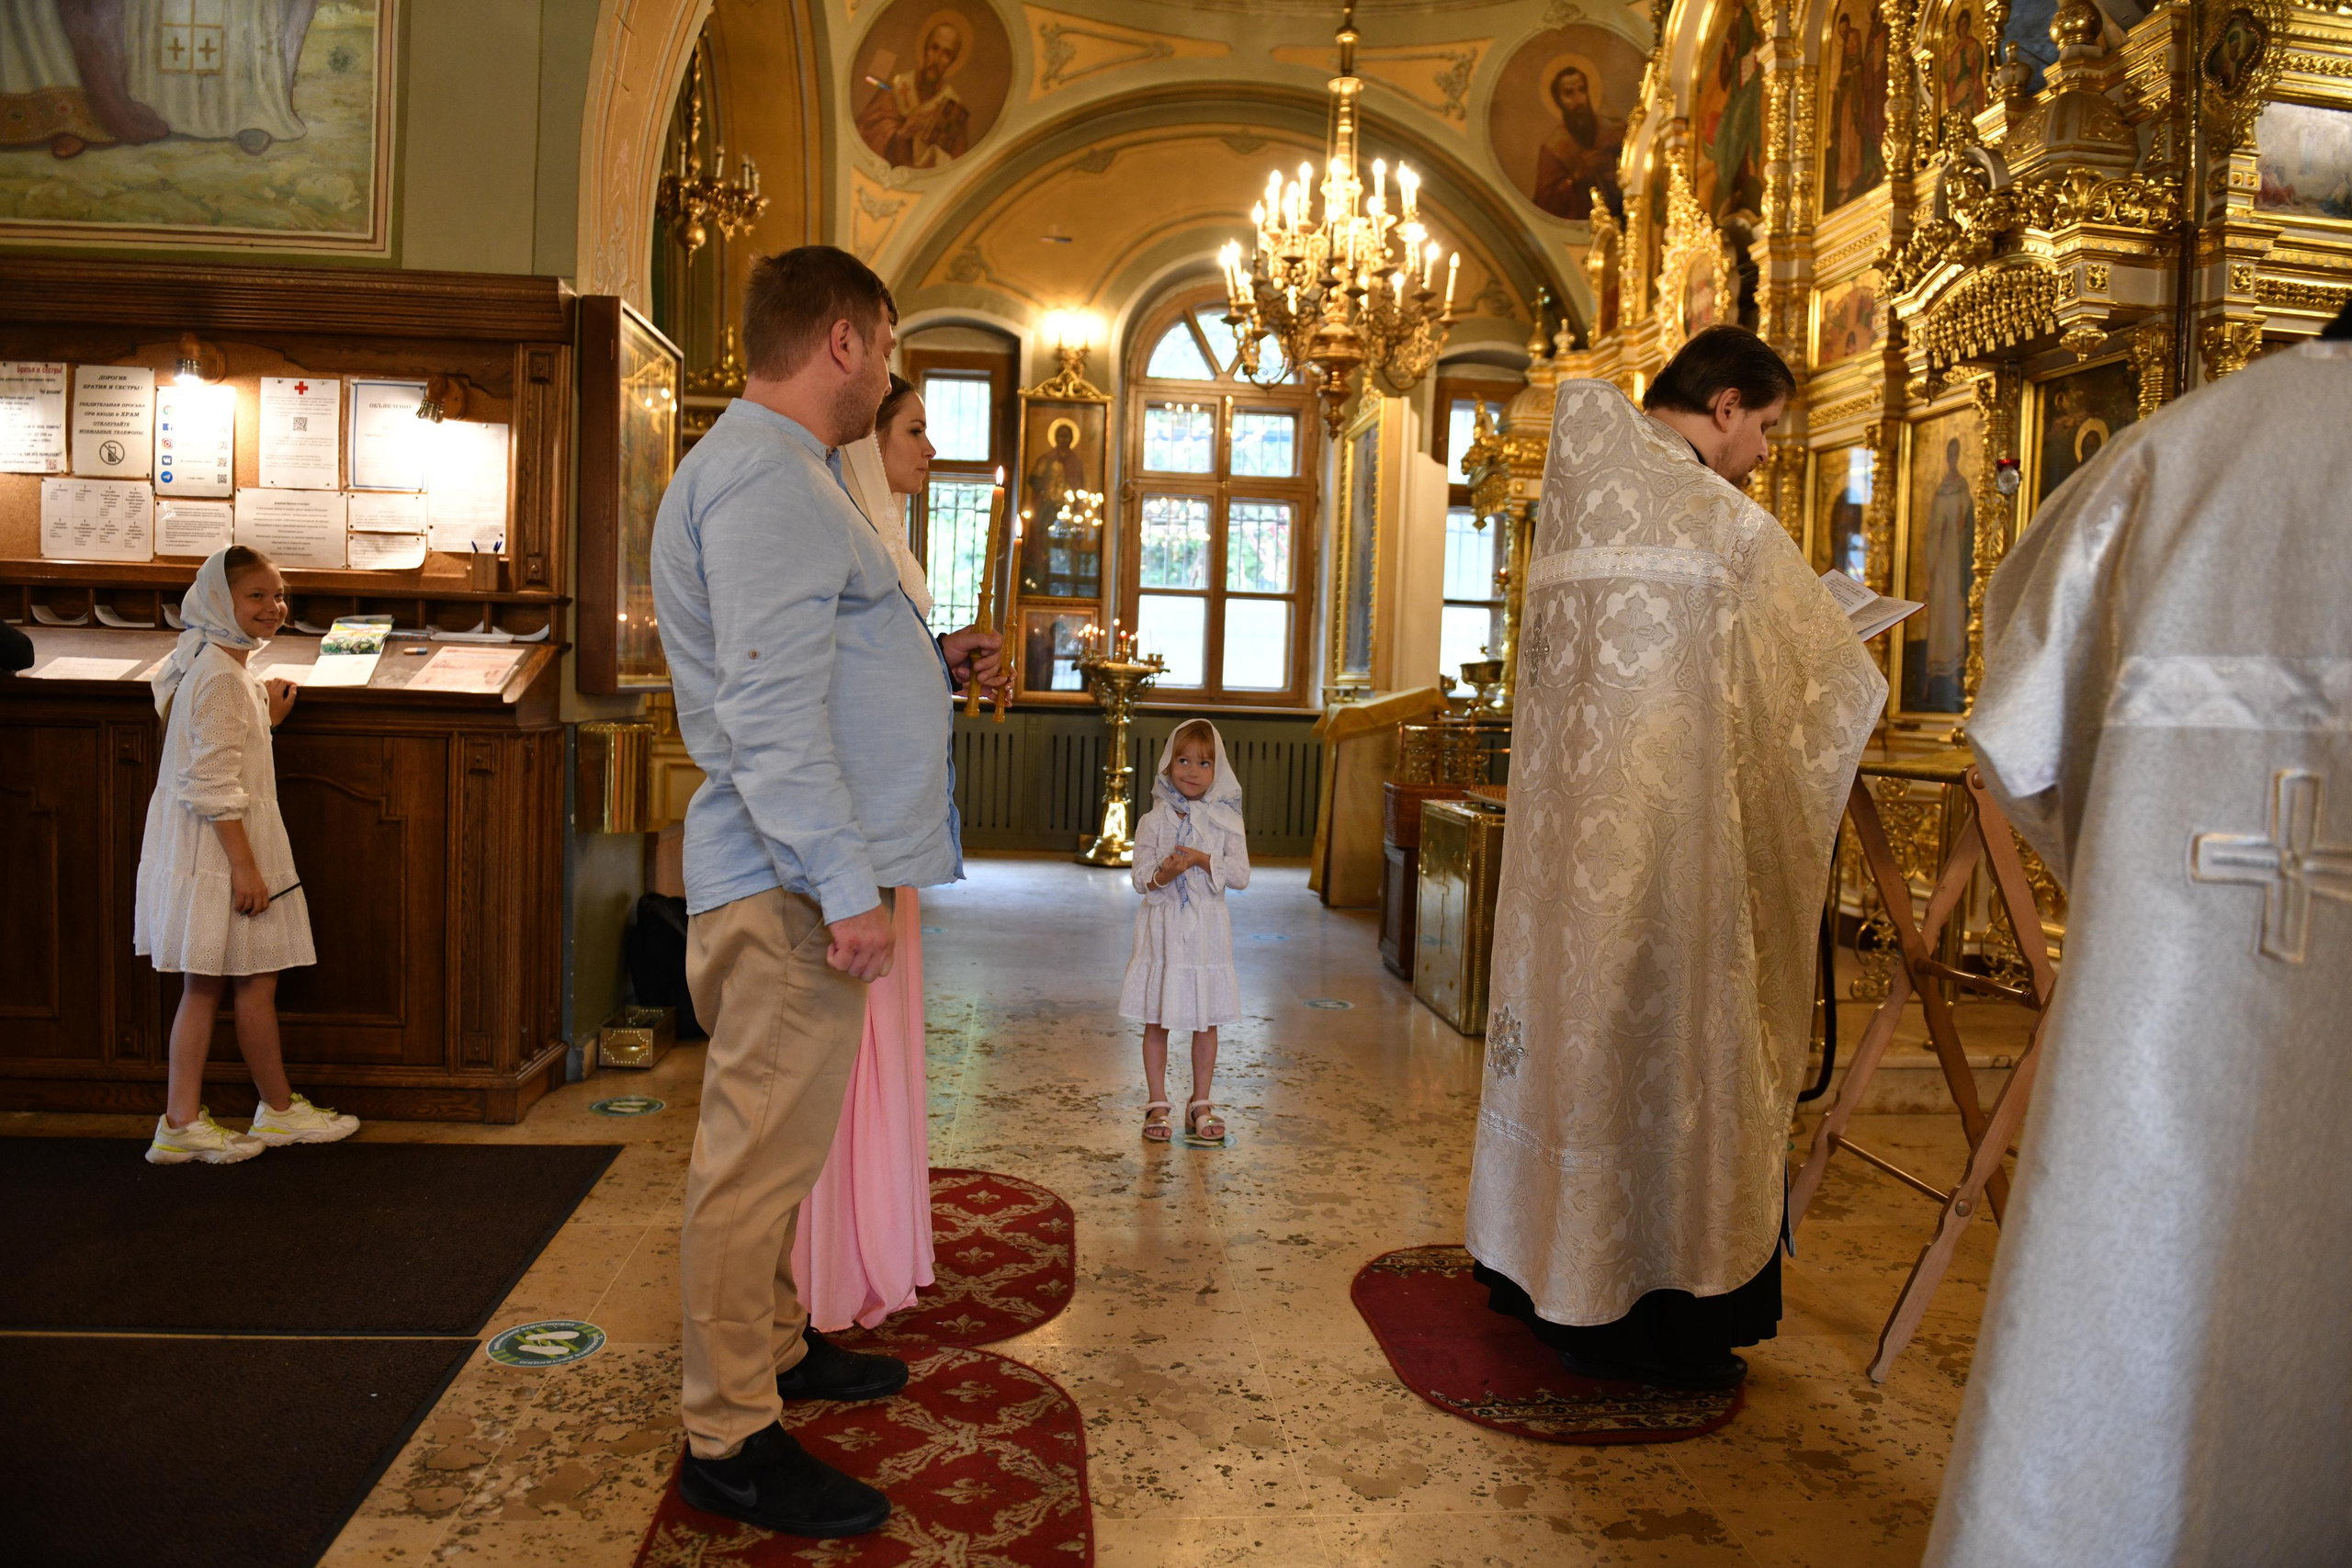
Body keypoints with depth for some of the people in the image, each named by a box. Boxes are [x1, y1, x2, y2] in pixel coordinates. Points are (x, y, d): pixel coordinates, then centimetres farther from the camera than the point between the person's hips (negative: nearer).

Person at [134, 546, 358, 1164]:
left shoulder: (215, 665, 14)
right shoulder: (221, 675, -17)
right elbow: (214, 785, -22)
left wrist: (266, 718, 15)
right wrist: (245, 865, -22)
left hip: (205, 852, 10)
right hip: (221, 851, -10)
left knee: (204, 986, 11)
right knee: (257, 982, 3)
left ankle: (182, 1123, 16)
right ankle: (280, 1110, 17)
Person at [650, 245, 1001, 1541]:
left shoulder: (781, 473, 21)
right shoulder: (764, 475, -15)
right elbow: (772, 712, -23)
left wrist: (929, 664, 17)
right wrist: (846, 885, -24)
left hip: (799, 881, 11)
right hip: (790, 884, -11)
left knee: (778, 1144, 20)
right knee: (763, 1150, -3)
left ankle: (773, 1344, 36)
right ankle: (729, 1441, 8)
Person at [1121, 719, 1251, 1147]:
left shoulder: (1226, 820, 1)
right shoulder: (1154, 821, -1)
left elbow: (1241, 874, -5)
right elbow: (1140, 877, -2)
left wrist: (1203, 860, -19)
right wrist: (1161, 876, -23)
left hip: (1206, 928, 1)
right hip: (1162, 930, 0)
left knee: (1205, 1022, 8)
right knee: (1156, 1021, 5)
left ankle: (1201, 1104, 21)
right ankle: (1158, 1104, 17)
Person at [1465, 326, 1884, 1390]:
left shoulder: (1576, 499, 9)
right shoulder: (1727, 522, -13)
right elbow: (1844, 683, -6)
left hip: (1566, 809, 8)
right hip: (1670, 816, -8)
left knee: (1572, 1004, 17)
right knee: (1662, 1033, 3)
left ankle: (1538, 1266, 31)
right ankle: (1635, 1310, 15)